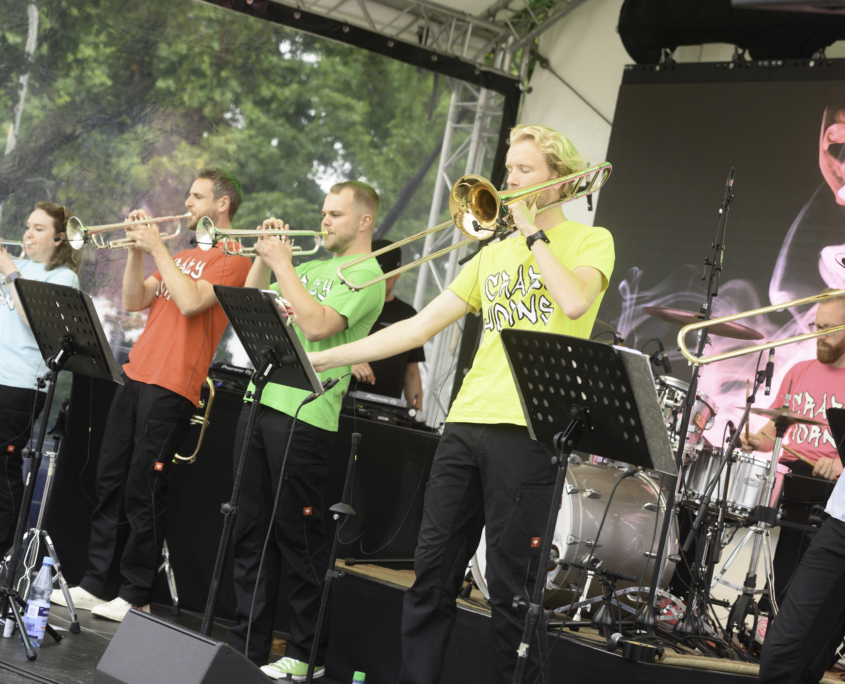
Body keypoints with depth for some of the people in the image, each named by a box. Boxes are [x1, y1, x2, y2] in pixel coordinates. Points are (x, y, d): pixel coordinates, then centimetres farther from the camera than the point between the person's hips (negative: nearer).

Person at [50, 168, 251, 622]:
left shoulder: (231, 259, -3)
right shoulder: (182, 256, 23)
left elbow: (192, 301, -19)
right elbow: (135, 301, 17)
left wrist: (157, 248, -12)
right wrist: (137, 251, 4)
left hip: (172, 388, -8)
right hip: (136, 376, 8)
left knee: (143, 491, -7)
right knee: (110, 482, 7)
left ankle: (135, 595, 0)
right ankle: (97, 584, 13)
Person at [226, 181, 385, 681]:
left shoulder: (367, 275, -5)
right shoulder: (312, 265, 19)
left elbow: (317, 325, -20)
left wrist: (283, 264, -12)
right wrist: (265, 258, 8)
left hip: (306, 415, -8)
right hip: (262, 401, 8)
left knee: (299, 536, -2)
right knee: (251, 531, 10)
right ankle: (248, 644, 18)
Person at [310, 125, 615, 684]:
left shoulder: (589, 241, 5)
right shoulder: (494, 254, 21)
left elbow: (574, 302, -19)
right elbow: (420, 327, 17)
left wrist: (532, 230, -7)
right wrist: (324, 359, 11)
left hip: (527, 429, -6)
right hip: (466, 423, 6)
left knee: (512, 587, -4)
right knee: (433, 574, 6)